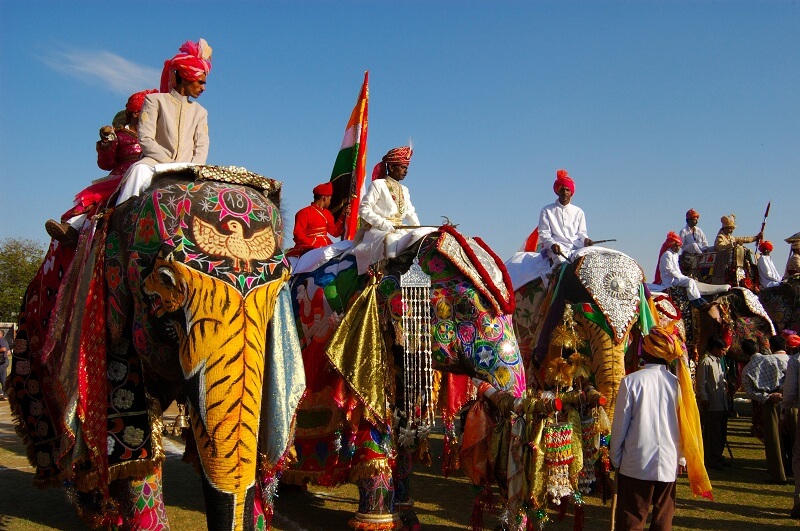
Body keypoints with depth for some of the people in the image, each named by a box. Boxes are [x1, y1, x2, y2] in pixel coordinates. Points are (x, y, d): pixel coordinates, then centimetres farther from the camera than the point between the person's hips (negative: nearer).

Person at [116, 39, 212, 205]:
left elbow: (202, 147, 9)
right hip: (156, 164, -3)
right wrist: (169, 164, -14)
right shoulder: (155, 100, 10)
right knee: (140, 170, -36)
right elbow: (145, 139, -2)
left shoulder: (200, 112, 23)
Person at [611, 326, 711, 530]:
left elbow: (620, 425, -6)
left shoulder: (631, 381, -11)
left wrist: (615, 459, 5)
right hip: (669, 465, 3)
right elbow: (684, 426, 3)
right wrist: (681, 458, 17)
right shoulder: (677, 383, -3)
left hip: (636, 465, -3)